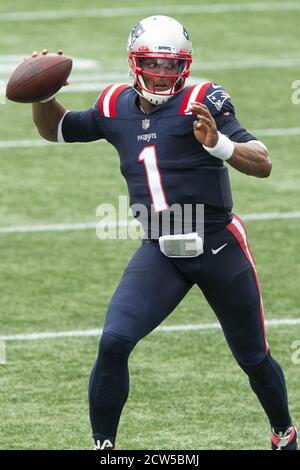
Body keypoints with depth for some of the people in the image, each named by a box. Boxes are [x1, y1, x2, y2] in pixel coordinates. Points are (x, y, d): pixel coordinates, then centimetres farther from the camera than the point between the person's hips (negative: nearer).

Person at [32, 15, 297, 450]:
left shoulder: (200, 103, -12)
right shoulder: (116, 108, 3)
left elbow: (263, 164, -18)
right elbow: (55, 130, 20)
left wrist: (219, 144, -37)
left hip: (219, 247, -3)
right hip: (160, 252, 3)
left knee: (254, 357, 12)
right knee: (114, 343, -17)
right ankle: (102, 445, -4)